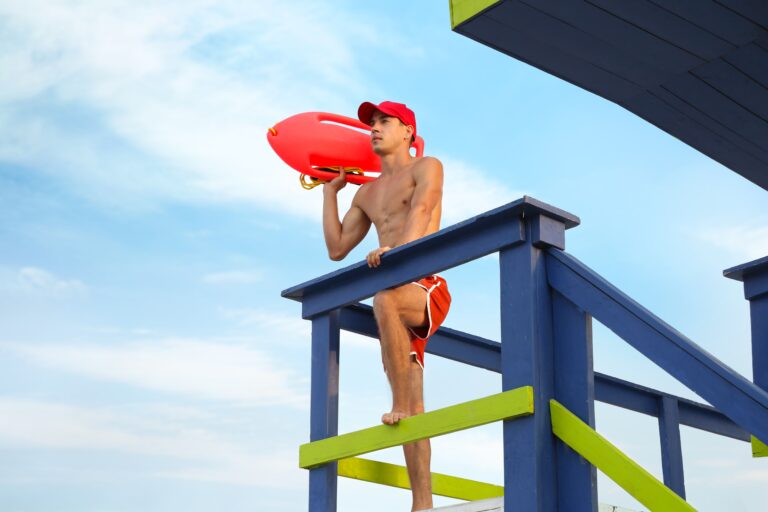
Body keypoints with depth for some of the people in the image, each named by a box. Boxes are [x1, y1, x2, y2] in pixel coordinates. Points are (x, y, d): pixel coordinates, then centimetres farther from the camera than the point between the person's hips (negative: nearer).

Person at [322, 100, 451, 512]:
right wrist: (330, 191, 23)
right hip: (398, 301, 6)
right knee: (413, 412, -1)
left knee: (384, 298, -40)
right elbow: (337, 249, 22)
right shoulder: (367, 193, 24)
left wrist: (397, 249, -34)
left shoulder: (426, 168, 6)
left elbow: (421, 210, -15)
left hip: (427, 290, -6)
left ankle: (400, 406, -32)